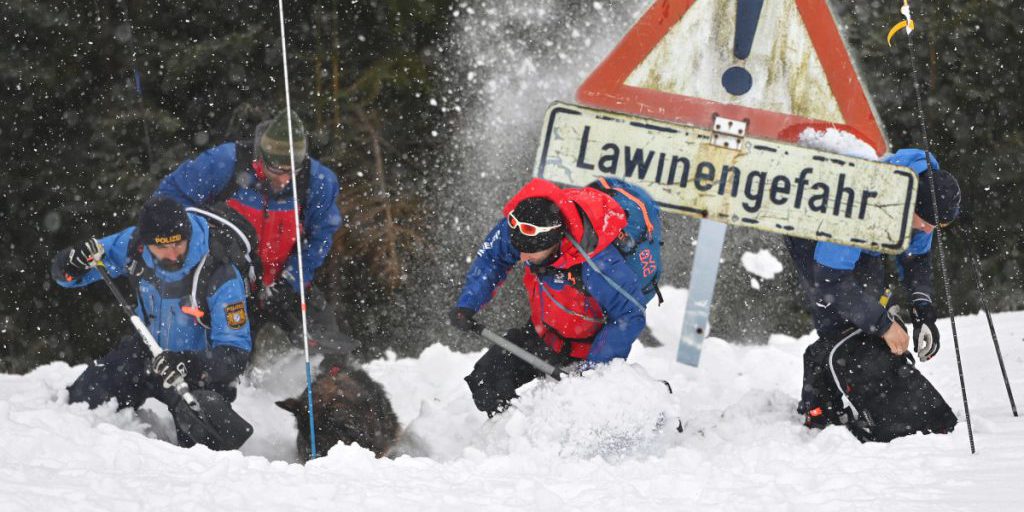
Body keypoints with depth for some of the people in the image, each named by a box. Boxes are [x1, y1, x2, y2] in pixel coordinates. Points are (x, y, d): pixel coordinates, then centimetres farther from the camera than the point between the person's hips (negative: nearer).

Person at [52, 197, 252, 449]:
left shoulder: (220, 275, -31)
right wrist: (73, 261, -31)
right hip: (148, 349, 4)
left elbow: (236, 354, -30)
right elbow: (66, 274, -6)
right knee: (84, 399, -6)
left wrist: (189, 365, -48)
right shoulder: (133, 245, -18)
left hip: (202, 365, -4)